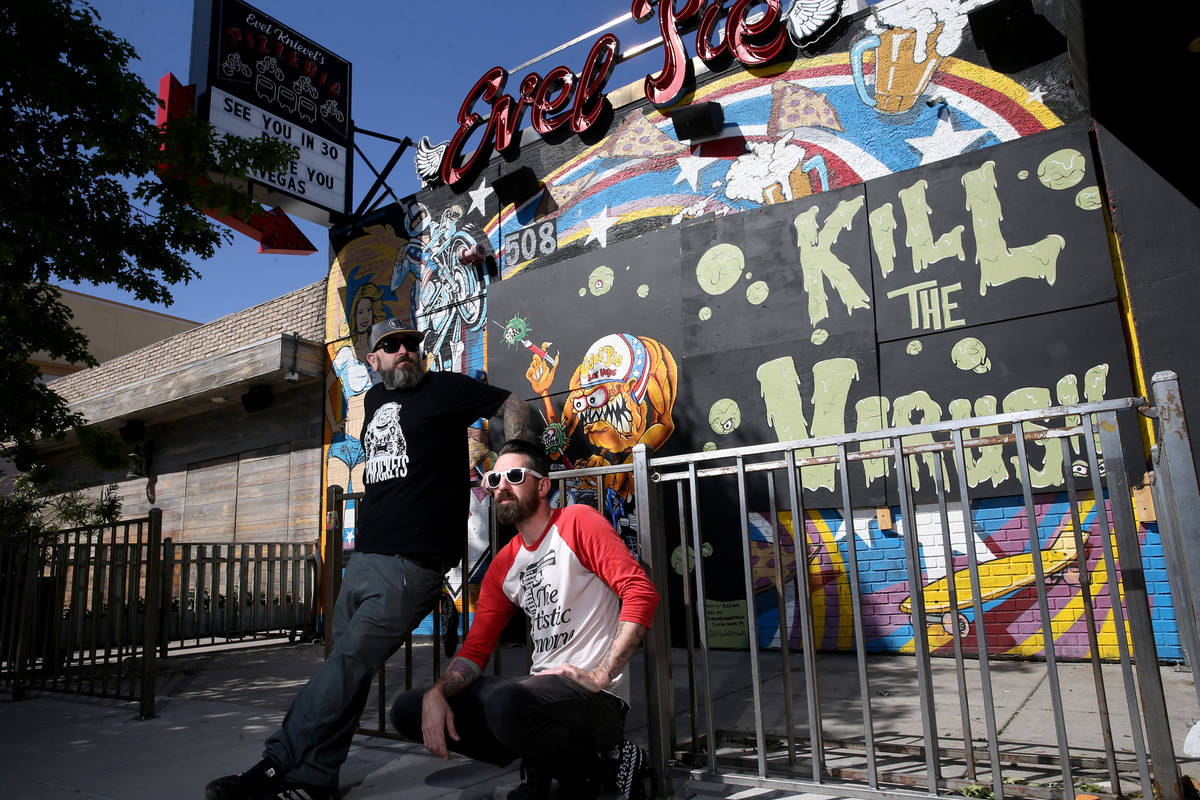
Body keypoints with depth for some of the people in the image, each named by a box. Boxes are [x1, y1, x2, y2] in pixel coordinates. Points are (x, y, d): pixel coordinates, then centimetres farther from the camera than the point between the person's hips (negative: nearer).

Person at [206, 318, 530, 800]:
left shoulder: (444, 388, 1)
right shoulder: (374, 400, 20)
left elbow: (514, 405, 4)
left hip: (410, 561, -7)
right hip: (364, 556, 7)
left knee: (351, 660, -13)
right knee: (346, 667, 8)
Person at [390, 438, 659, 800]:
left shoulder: (577, 522, -6)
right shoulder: (502, 566, 14)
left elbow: (641, 592, -18)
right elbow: (475, 648, 10)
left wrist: (600, 676, -22)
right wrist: (435, 694, -10)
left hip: (597, 700, -7)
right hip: (539, 688, 7)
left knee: (505, 702, -37)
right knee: (407, 709, 2)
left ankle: (580, 767, -4)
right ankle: (539, 764, 8)